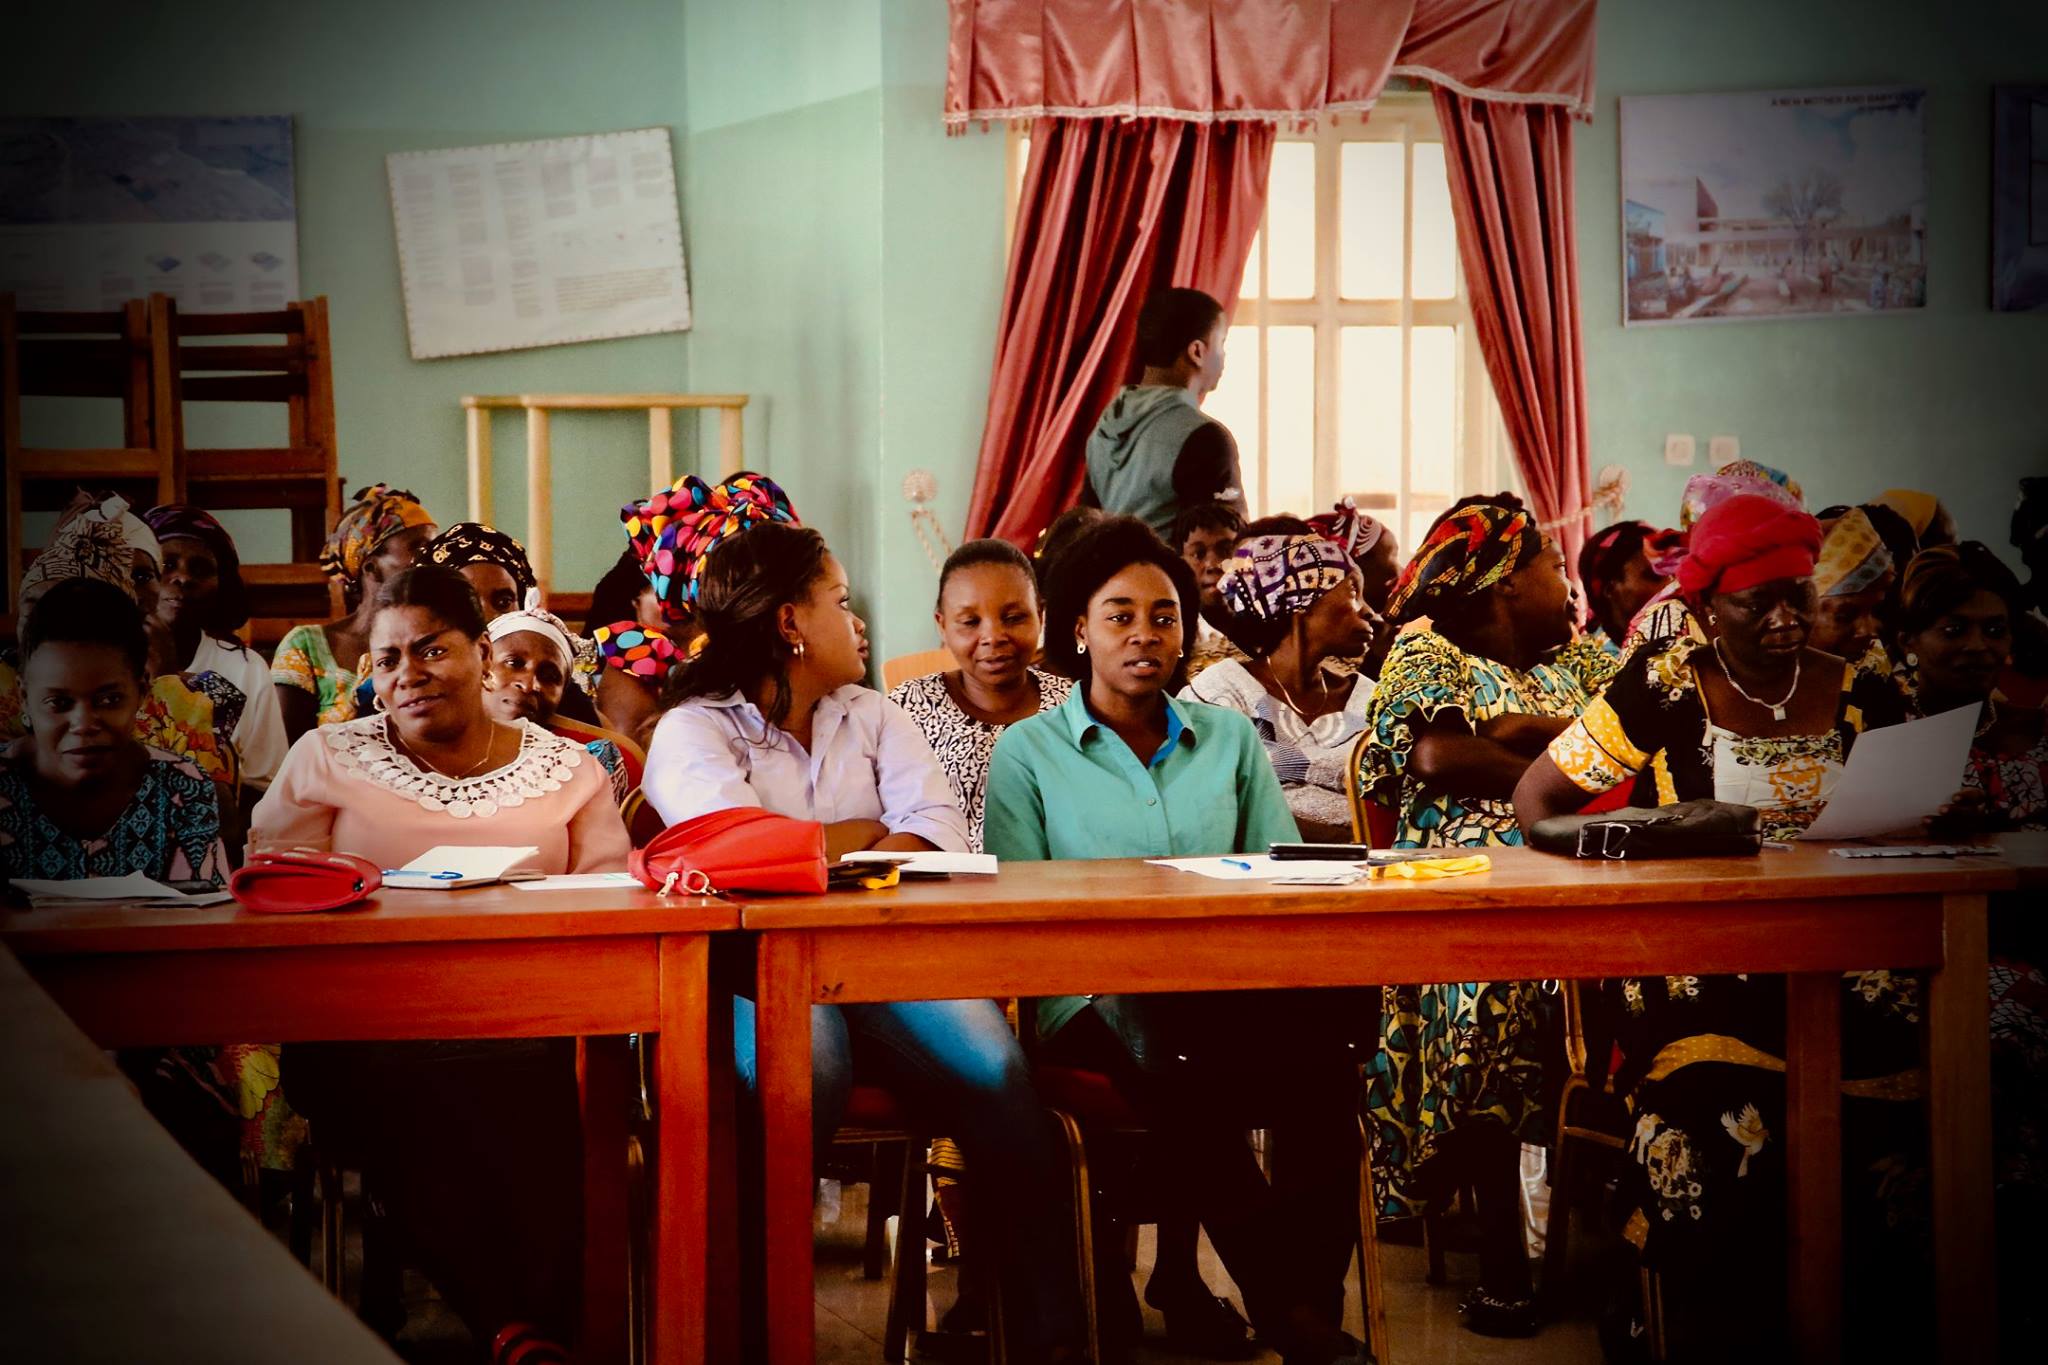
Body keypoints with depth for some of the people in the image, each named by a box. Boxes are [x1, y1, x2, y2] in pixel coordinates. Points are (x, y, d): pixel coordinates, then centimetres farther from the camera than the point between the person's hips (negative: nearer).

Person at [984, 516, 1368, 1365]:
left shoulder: (1230, 740, 23)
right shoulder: (1029, 752, 13)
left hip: (1233, 983, 3)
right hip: (1096, 998, -2)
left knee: (1318, 1057, -34)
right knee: (1175, 1054, -39)